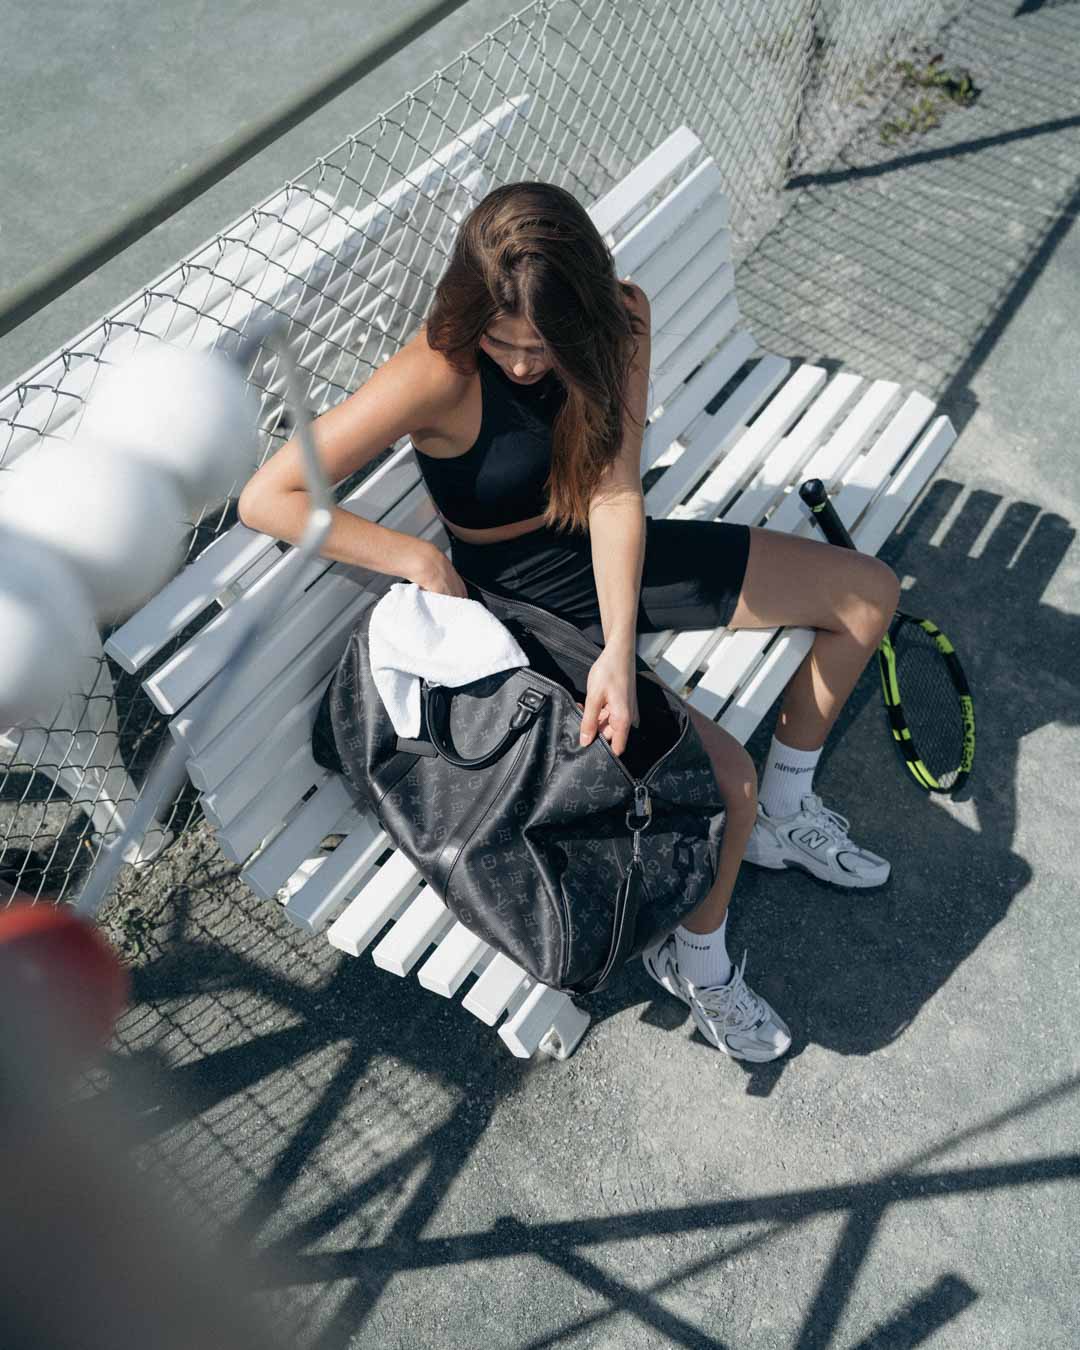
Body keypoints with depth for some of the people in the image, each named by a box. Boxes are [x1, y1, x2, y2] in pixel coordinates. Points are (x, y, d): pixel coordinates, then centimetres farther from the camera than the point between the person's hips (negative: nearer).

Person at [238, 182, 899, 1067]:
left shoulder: (622, 320, -14)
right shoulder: (440, 374, -27)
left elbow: (615, 496, -21)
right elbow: (266, 498, -27)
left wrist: (619, 651, -33)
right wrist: (419, 558, -29)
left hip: (618, 553, 6)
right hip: (531, 601, -6)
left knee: (869, 593, 7)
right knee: (725, 778, -21)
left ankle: (786, 812, 23)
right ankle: (695, 959, 11)